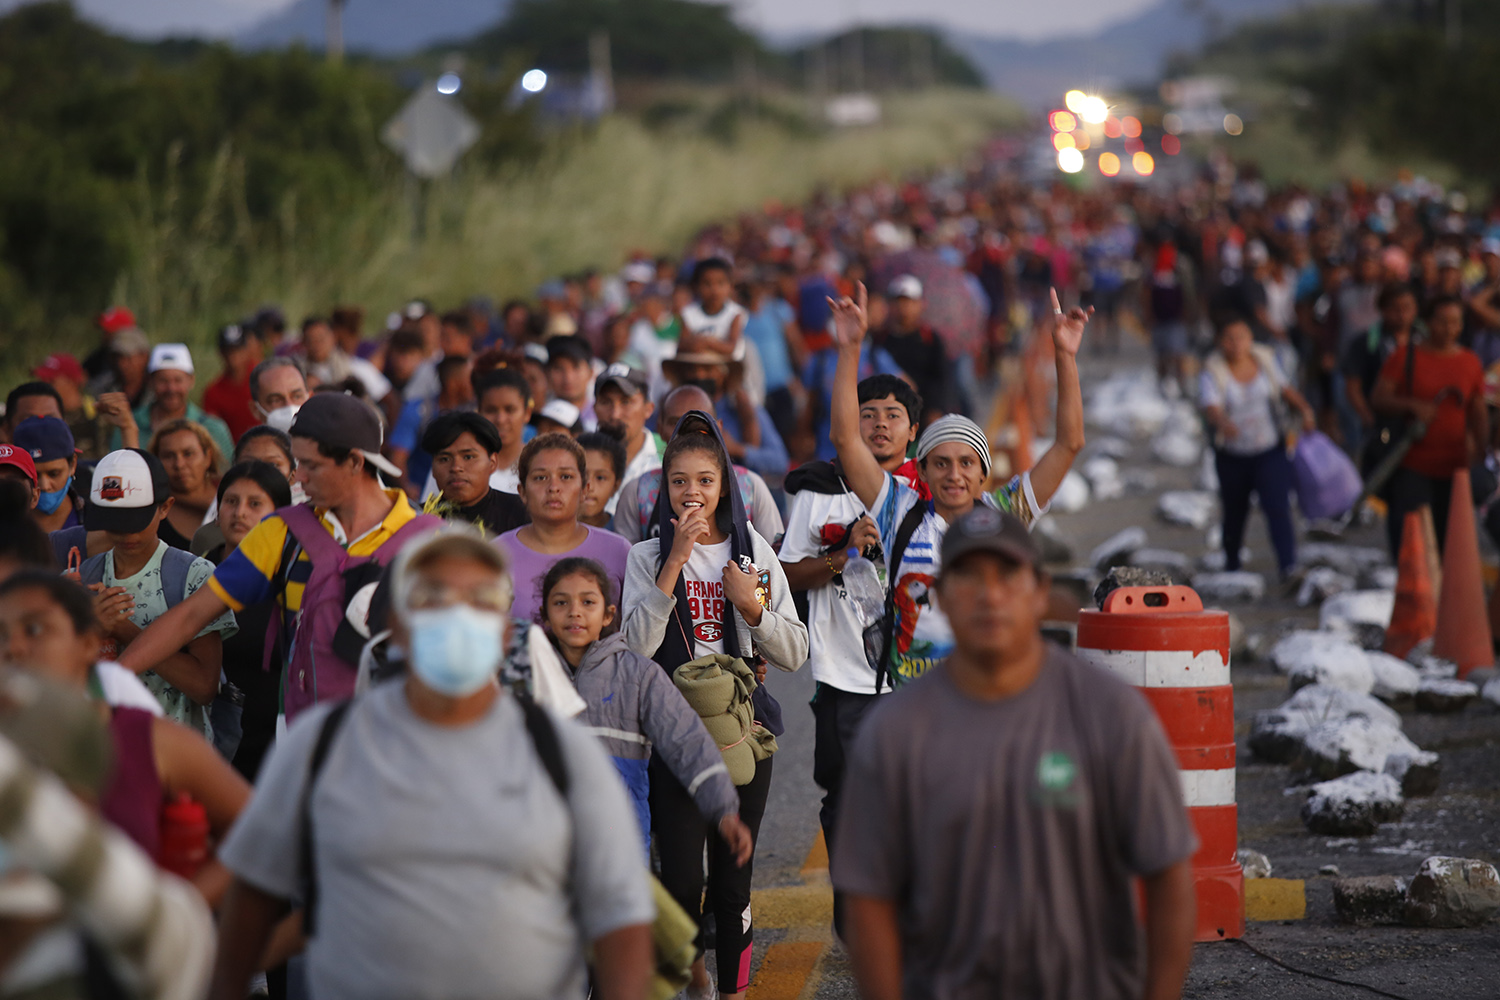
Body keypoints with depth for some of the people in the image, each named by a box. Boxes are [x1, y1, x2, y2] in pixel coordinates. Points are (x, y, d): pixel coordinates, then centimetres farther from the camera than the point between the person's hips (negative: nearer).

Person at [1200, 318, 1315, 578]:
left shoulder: (1265, 359, -1)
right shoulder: (1213, 372, -13)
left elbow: (1285, 389, 11)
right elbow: (1210, 408, -28)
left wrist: (1304, 409, -7)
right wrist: (1222, 423, -50)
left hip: (1270, 452, 1)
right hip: (1232, 456, -1)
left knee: (1278, 508, -15)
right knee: (1235, 513, 12)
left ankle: (1289, 566, -19)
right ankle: (1231, 565, 36)